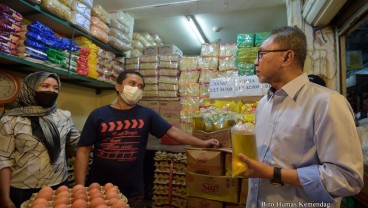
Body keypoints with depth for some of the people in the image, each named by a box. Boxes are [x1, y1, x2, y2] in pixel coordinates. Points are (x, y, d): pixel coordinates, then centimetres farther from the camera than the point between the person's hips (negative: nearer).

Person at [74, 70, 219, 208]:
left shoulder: (147, 114, -1)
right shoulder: (98, 115, -3)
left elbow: (172, 131, -2)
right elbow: (83, 151, -3)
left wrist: (203, 143, -5)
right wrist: (80, 187, -8)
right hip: (98, 189, 0)